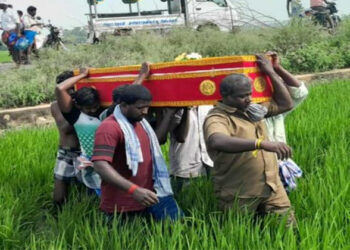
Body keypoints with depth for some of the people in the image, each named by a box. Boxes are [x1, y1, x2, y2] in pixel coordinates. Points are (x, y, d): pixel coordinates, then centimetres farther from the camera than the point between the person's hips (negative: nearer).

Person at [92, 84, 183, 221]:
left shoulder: (141, 122, 12)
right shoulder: (109, 127, -17)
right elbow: (101, 166, -29)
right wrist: (134, 190, -36)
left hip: (149, 196, 8)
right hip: (122, 206, -8)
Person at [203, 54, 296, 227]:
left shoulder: (252, 109, 9)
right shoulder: (216, 118, -15)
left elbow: (286, 104, 17)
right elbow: (218, 142, -38)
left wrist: (270, 72, 12)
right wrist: (262, 143, -46)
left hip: (272, 188, 6)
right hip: (238, 196, -6)